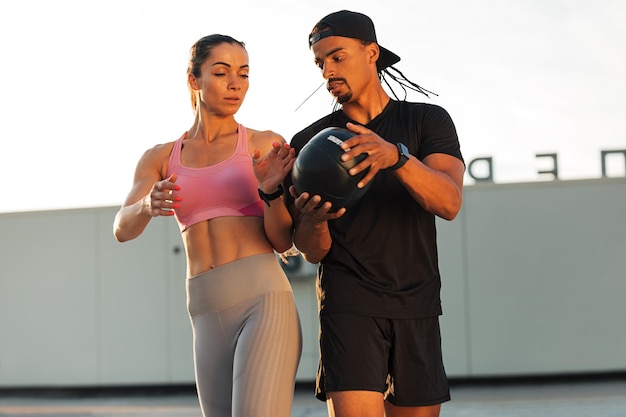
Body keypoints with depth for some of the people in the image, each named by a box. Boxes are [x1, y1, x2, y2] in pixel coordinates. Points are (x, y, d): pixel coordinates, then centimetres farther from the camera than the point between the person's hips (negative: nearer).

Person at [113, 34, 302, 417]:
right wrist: (148, 206, -23)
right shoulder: (161, 159, 15)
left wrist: (272, 190, -19)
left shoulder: (266, 146, 7)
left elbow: (282, 241, 1)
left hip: (264, 300, -4)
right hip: (208, 314, 4)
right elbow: (123, 228, 0)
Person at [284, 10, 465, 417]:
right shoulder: (308, 143, 5)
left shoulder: (429, 120, 4)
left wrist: (396, 156, -33)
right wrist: (313, 220, -23)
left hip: (418, 308, 2)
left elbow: (449, 202, -15)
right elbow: (312, 251, 2)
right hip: (349, 304, -1)